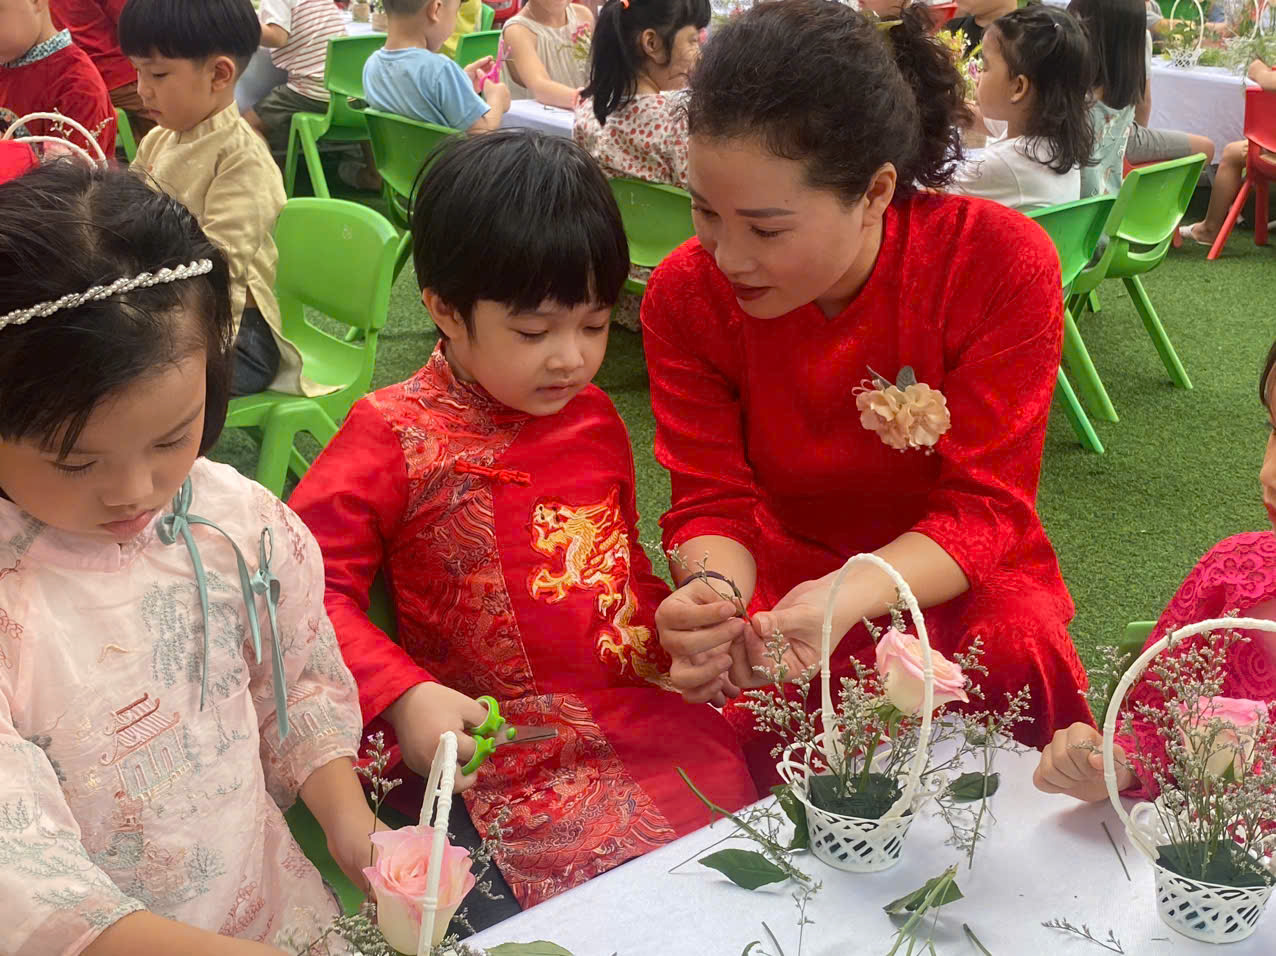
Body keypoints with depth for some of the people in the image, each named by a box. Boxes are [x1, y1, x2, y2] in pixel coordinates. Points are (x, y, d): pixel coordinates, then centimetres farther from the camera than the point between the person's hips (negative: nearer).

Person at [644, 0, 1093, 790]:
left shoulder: (1004, 264, -20)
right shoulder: (687, 294, -13)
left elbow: (982, 507, -19)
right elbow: (713, 502, -9)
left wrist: (844, 599, -38)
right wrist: (714, 597, -35)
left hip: (953, 578, 0)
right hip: (778, 572, 1)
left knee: (1020, 652, -32)